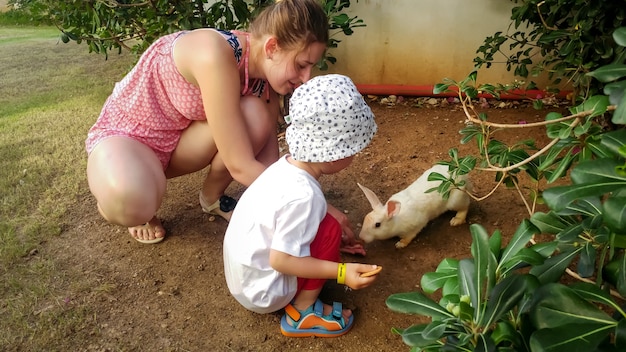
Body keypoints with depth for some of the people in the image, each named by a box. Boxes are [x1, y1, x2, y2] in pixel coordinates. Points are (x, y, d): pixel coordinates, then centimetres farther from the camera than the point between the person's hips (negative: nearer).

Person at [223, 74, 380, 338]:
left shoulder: (288, 164, -6)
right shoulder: (303, 195, -32)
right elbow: (281, 260, -27)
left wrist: (341, 242, 14)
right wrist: (341, 272, -24)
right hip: (262, 291, -8)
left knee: (318, 223, 14)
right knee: (330, 229, -16)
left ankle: (301, 306, 12)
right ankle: (302, 313, 0)